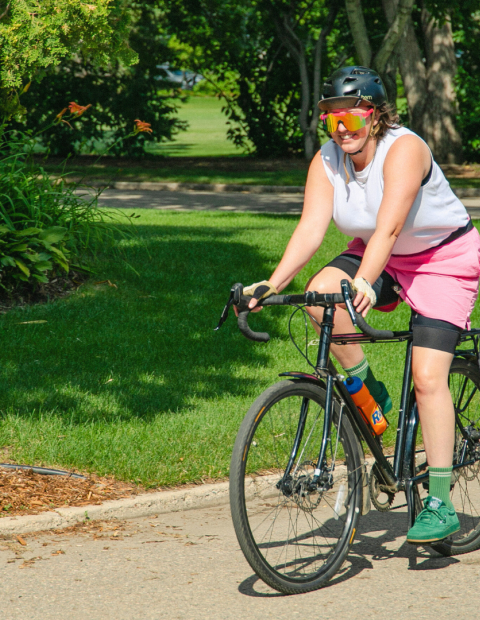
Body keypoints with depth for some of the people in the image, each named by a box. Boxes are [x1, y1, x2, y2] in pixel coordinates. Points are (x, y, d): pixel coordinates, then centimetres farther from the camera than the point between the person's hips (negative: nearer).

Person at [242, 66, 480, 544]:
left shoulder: (403, 149, -27)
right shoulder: (328, 160, -11)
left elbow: (387, 227, -39)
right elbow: (311, 227, -21)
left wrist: (363, 284, -54)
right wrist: (272, 284, -35)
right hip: (380, 260, 5)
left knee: (428, 377, -16)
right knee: (321, 294, -26)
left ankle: (440, 504, -11)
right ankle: (367, 391, -5)